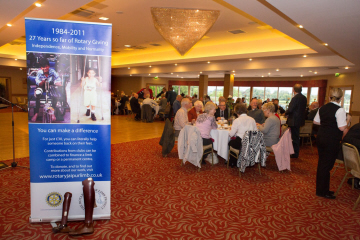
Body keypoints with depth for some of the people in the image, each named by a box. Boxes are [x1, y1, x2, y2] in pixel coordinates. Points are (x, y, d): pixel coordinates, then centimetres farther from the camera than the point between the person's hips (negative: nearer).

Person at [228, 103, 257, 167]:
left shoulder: (237, 120, -8)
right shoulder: (252, 119, 6)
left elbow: (231, 134, -7)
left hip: (240, 144, -6)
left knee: (230, 142, 25)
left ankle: (232, 162, 35)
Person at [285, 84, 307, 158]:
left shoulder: (295, 98, -20)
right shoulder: (304, 98, 7)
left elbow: (290, 109, -22)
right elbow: (303, 108, 14)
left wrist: (285, 113, -1)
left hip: (294, 120, -9)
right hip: (300, 119, 9)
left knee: (295, 137, 0)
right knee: (296, 137, 17)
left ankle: (295, 154, 9)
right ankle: (296, 152, 27)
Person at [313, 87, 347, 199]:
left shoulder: (323, 108, 6)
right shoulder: (340, 110, -15)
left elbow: (315, 121, 15)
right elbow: (342, 127, -18)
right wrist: (347, 120, 0)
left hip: (320, 138, 7)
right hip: (331, 140, -7)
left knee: (322, 163, 16)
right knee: (327, 165, 2)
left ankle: (322, 189, 29)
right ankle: (322, 191, 12)